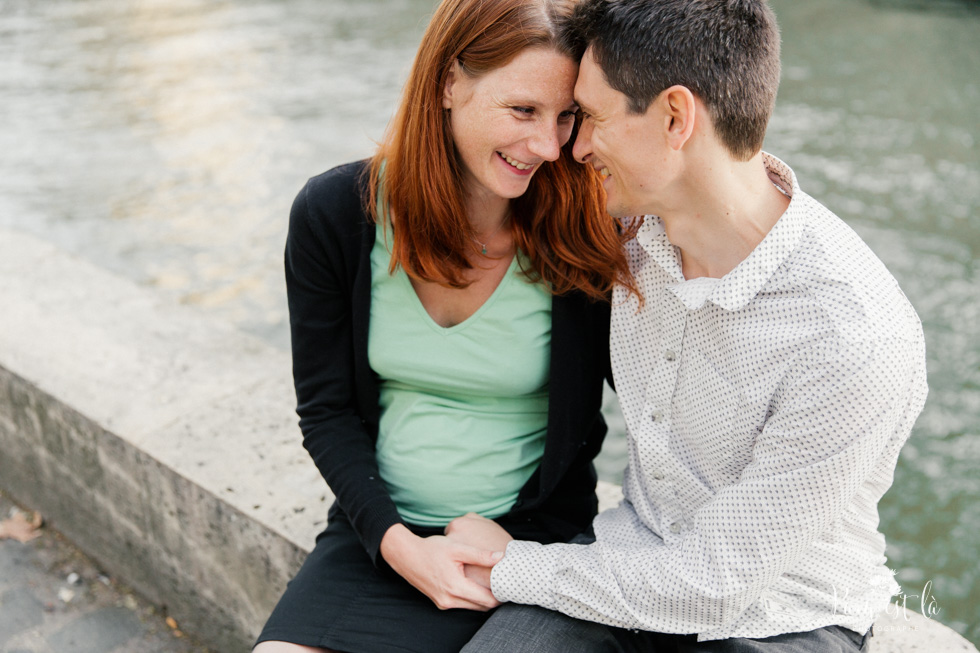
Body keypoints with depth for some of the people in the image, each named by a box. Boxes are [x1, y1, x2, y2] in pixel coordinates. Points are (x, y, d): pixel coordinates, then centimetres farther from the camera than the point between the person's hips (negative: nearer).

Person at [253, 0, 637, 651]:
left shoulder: (583, 233, -13)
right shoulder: (332, 214, -8)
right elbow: (327, 410, -2)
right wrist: (395, 542, -12)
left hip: (532, 538, -2)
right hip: (379, 530, 2)